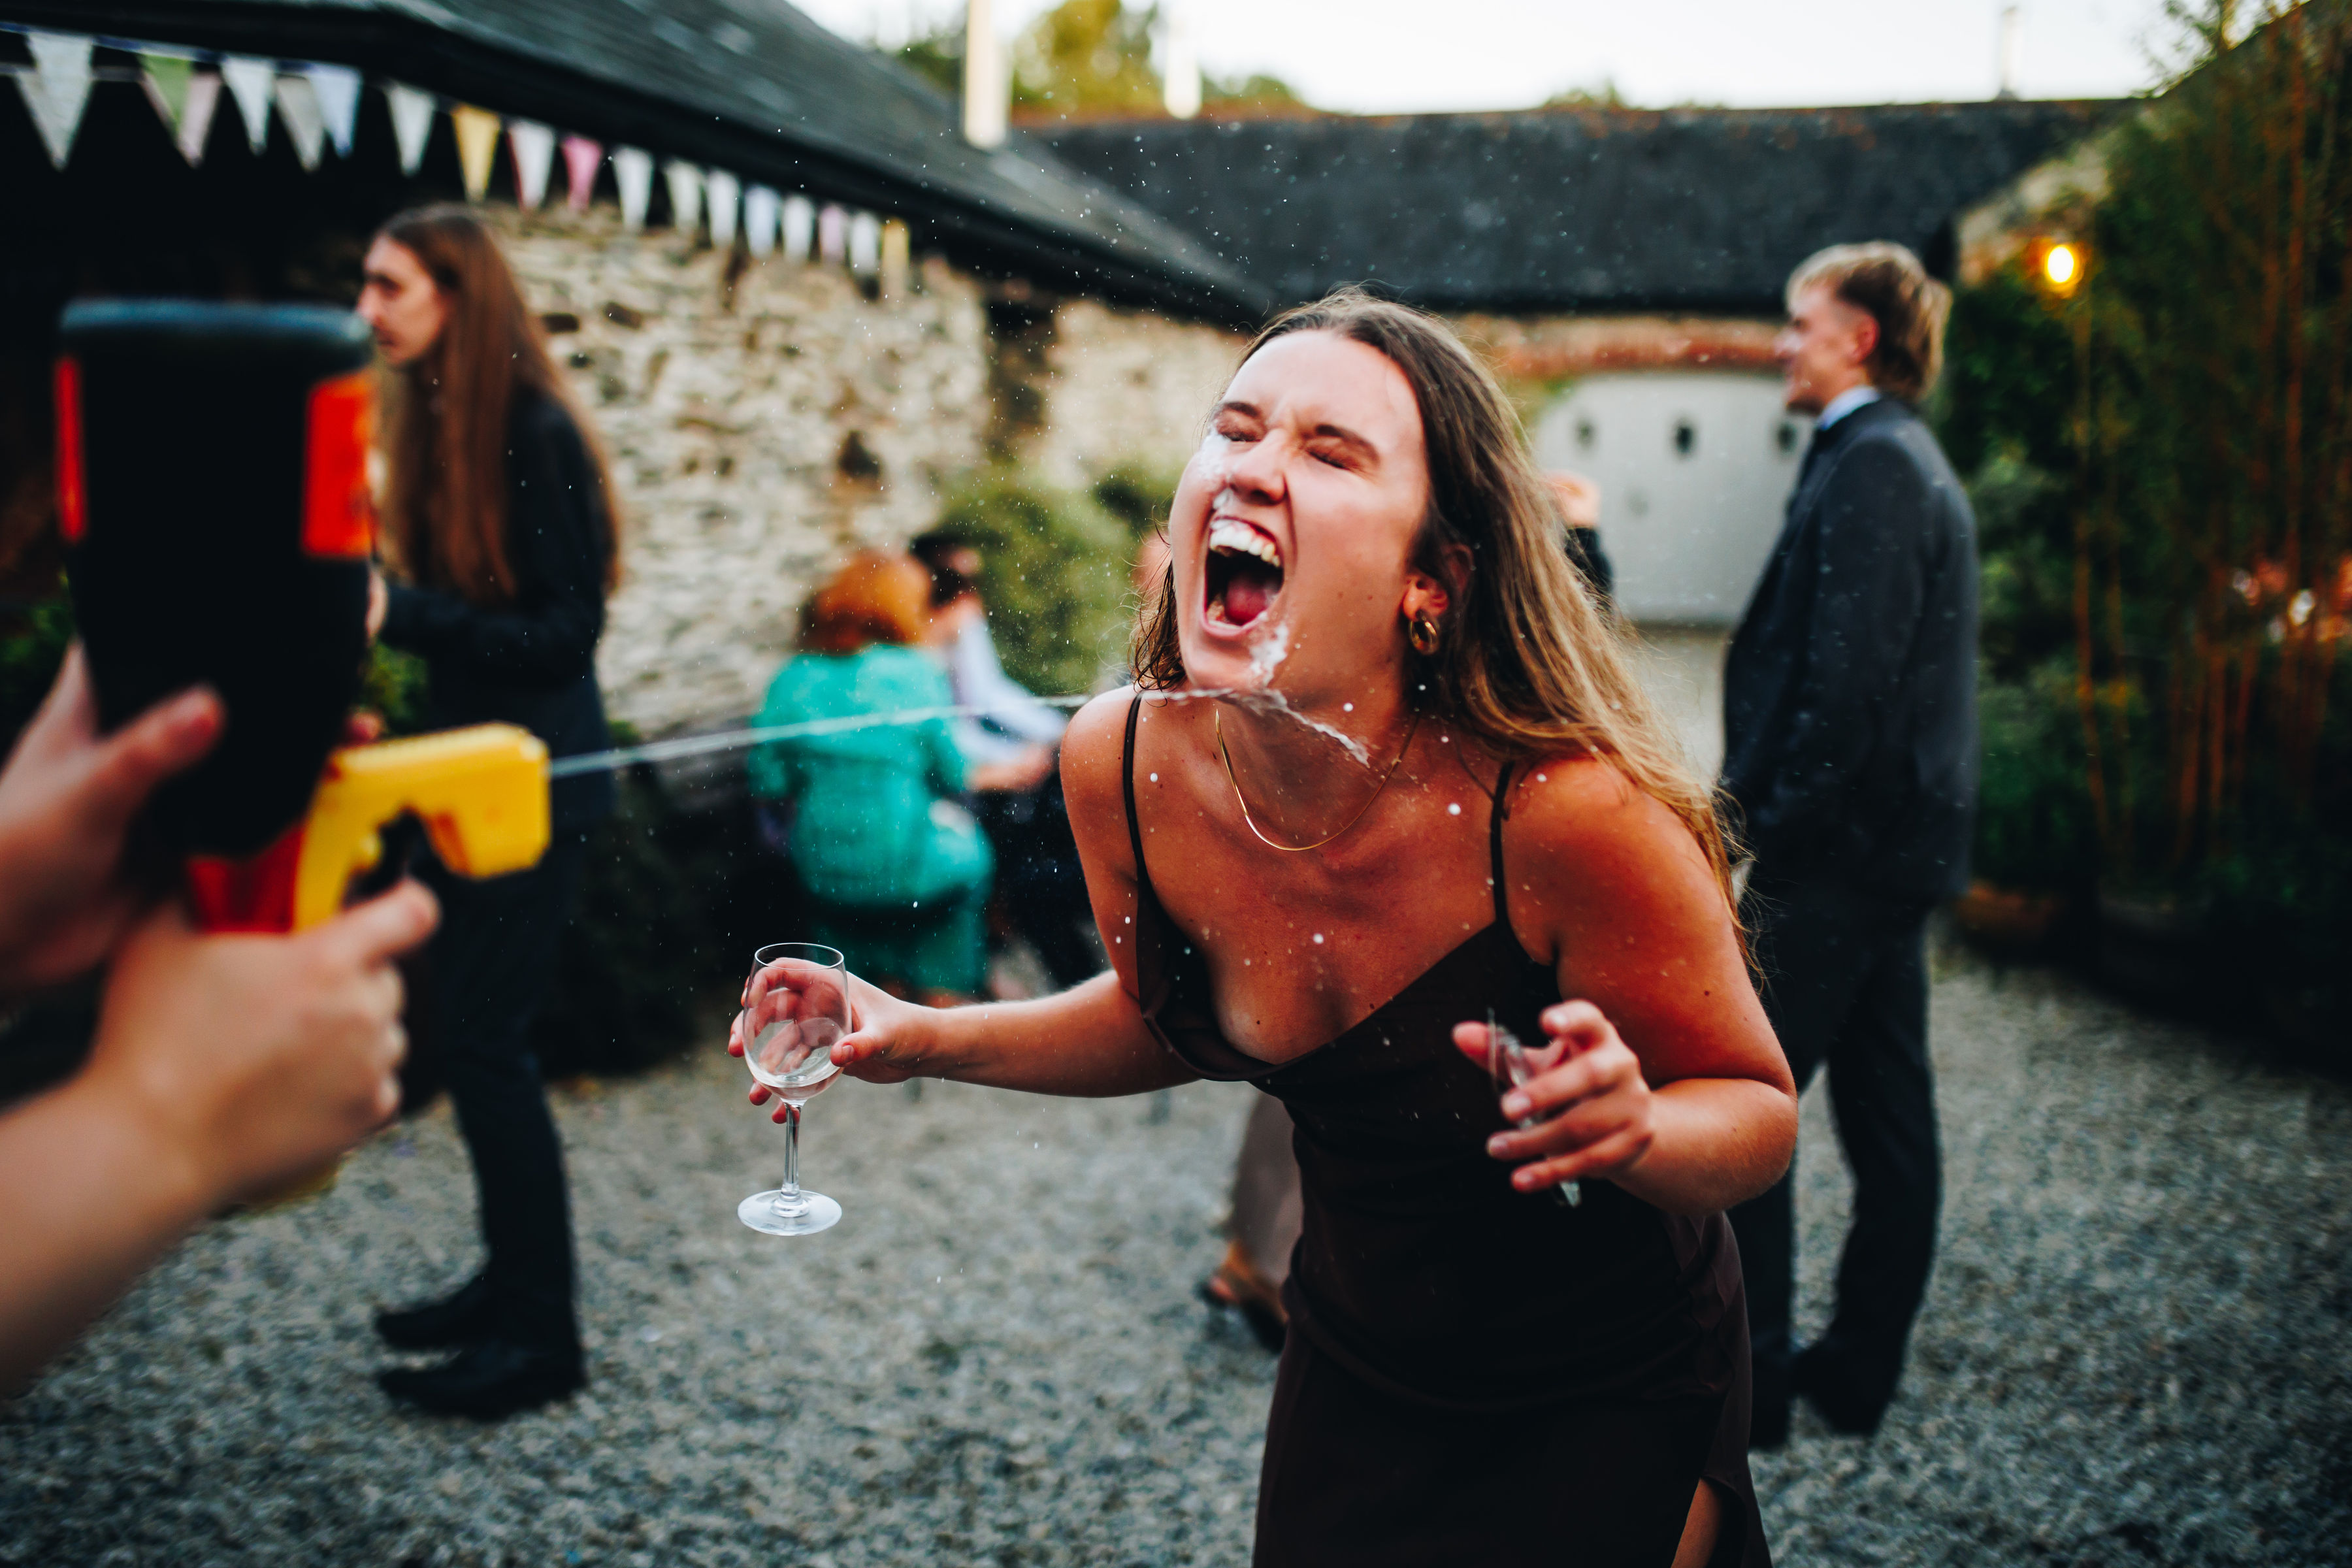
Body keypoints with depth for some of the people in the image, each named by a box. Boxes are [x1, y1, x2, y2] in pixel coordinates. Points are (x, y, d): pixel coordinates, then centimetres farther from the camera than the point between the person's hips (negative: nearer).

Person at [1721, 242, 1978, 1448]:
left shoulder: (1870, 465, -13)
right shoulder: (1916, 466, 18)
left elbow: (1851, 675, -22)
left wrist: (1782, 825, -17)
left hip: (1839, 852, -10)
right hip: (1900, 847, 11)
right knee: (1885, 1114, 13)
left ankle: (1741, 1381, 3)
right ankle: (1859, 1370, 23)